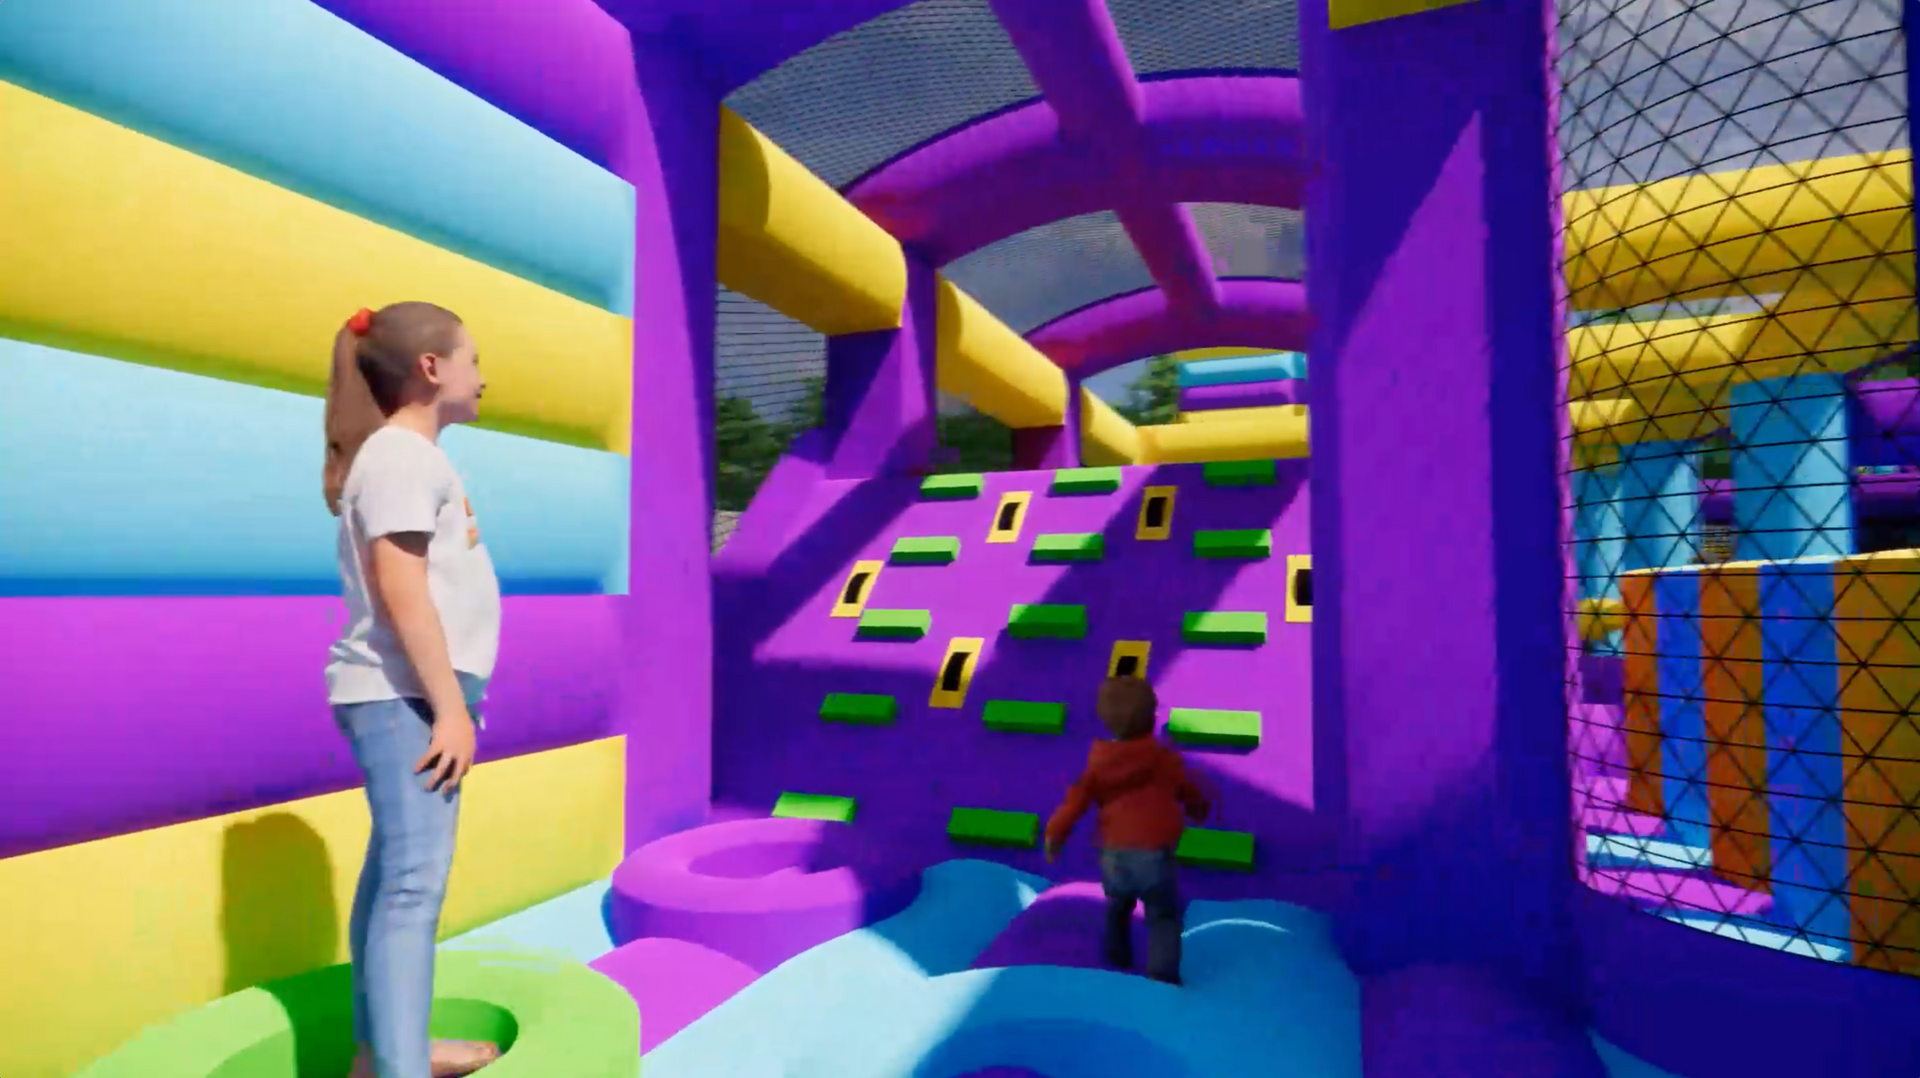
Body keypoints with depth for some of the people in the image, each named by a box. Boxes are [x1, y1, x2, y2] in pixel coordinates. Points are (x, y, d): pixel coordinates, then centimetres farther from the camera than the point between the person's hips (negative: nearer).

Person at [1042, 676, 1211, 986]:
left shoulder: (1098, 760, 4)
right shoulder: (1165, 757, 4)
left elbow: (1076, 799, 0)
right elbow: (1189, 792, 21)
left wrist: (1055, 833, 8)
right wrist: (1199, 810, 43)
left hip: (1114, 856, 2)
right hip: (1154, 855, -2)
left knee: (1118, 907, 31)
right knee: (1164, 918, 14)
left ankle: (1117, 960, 47)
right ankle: (1162, 978, 0)